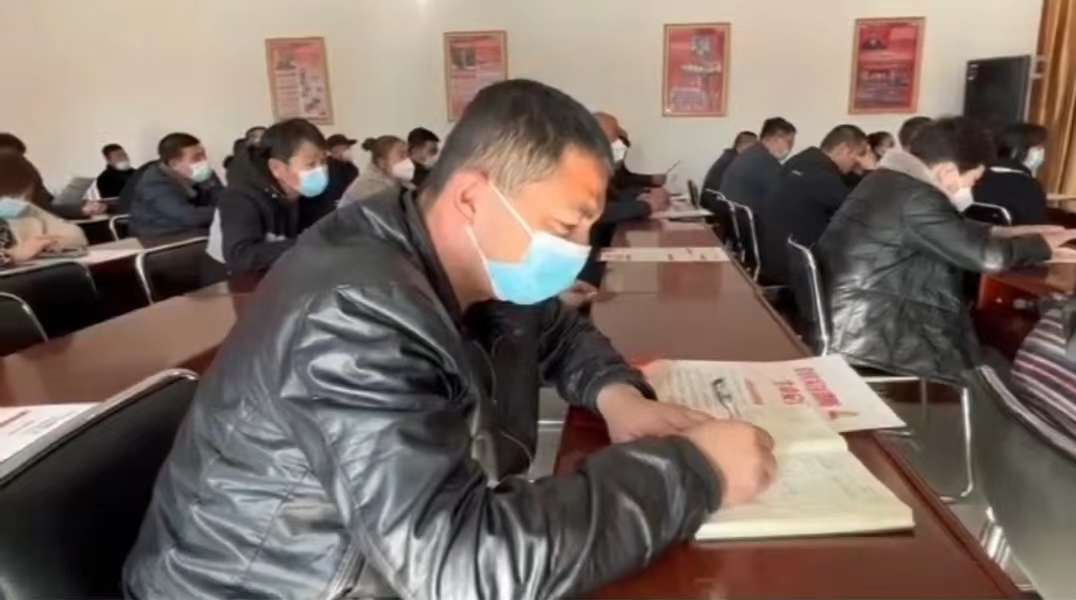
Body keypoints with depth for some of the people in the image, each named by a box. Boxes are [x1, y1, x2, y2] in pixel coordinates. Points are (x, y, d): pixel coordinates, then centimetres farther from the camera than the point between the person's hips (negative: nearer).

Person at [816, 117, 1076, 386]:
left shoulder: (890, 181, 10)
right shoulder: (914, 197, -21)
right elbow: (987, 255, -17)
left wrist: (1004, 232, 17)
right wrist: (1042, 244, 1)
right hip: (864, 336, -10)